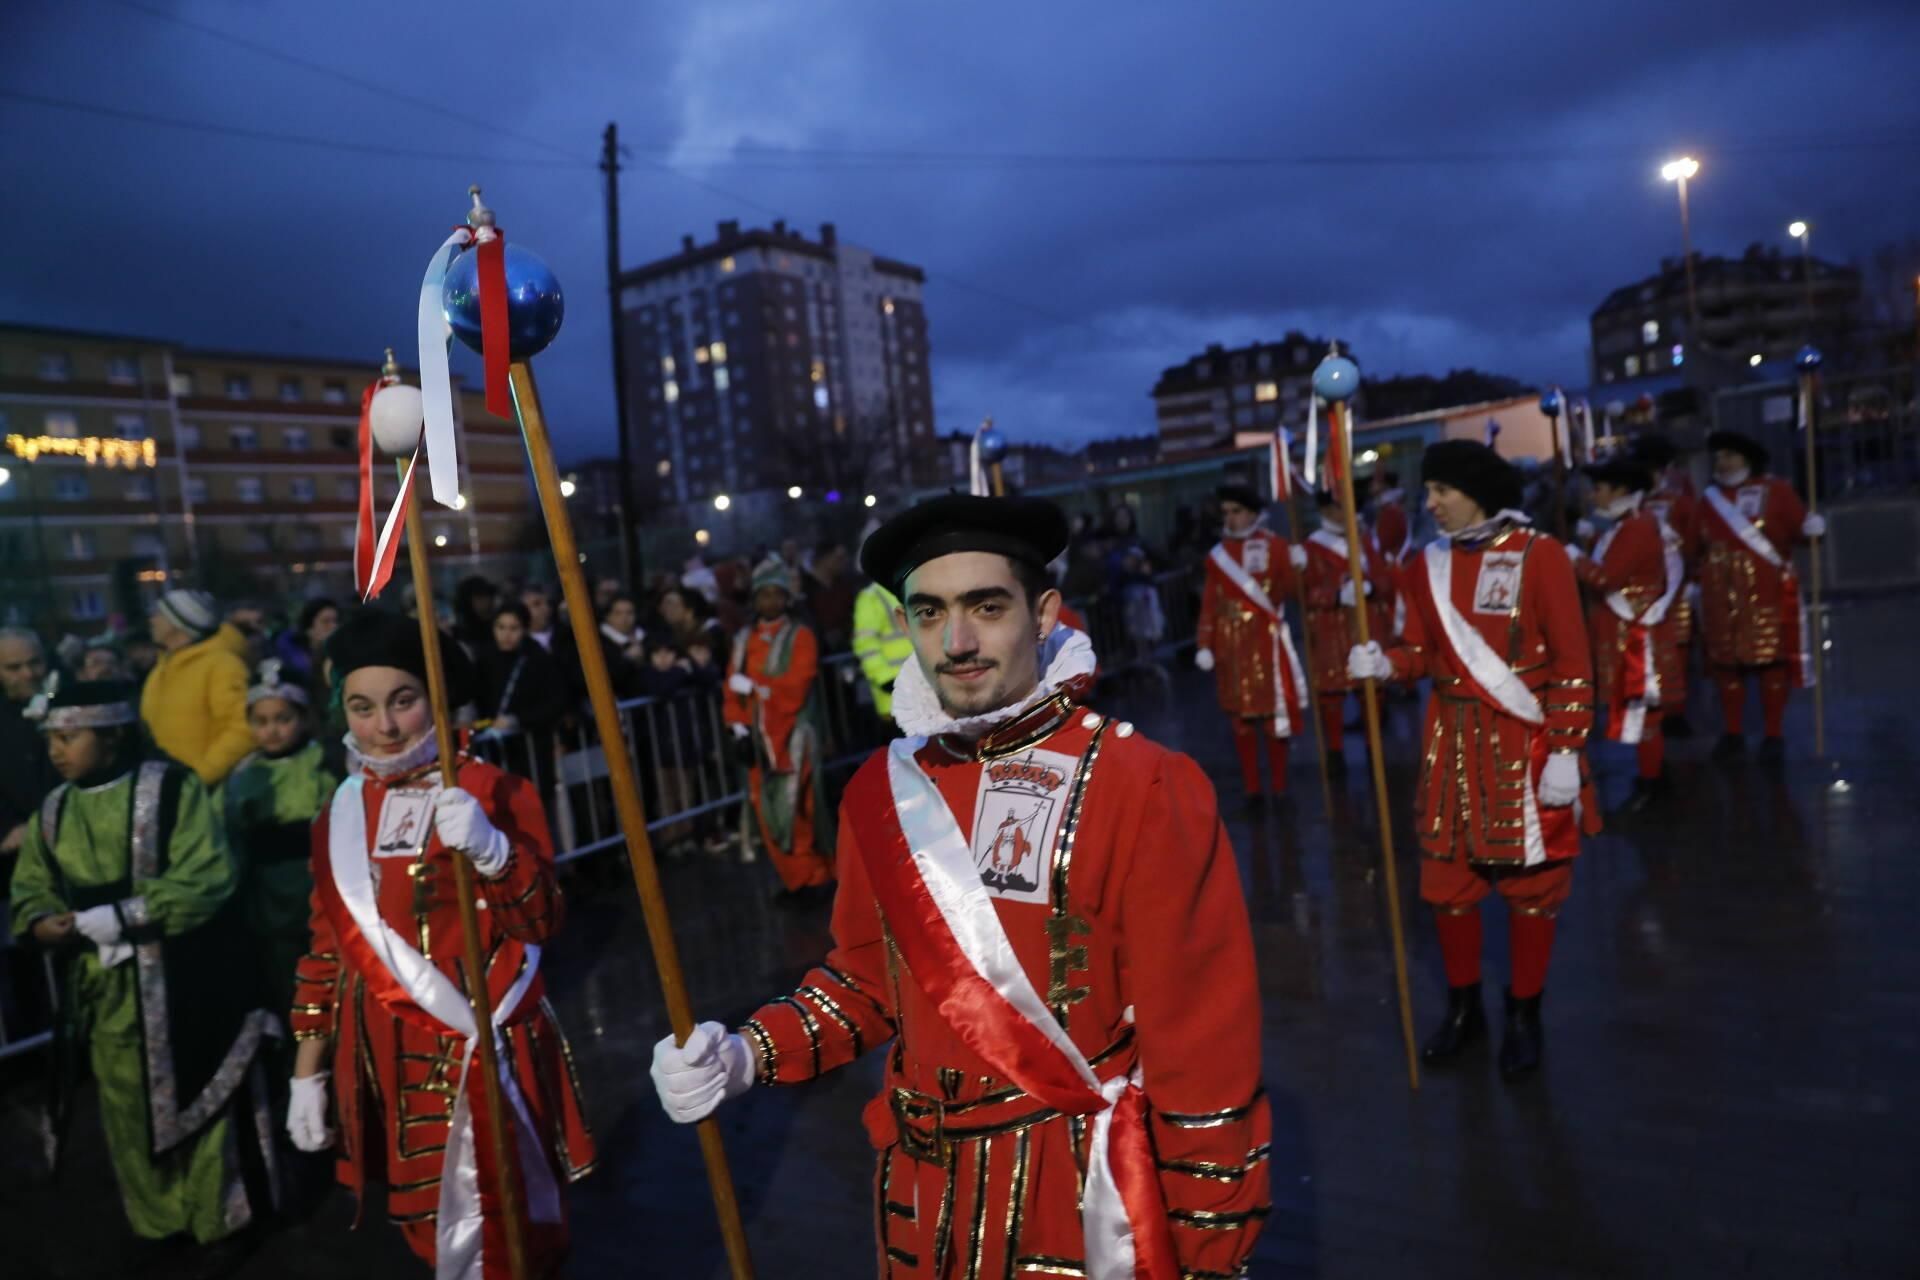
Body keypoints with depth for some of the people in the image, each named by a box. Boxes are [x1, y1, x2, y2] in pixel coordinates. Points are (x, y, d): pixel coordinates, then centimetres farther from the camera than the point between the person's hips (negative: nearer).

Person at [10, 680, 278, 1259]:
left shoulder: (172, 789, -13)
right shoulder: (52, 811, 6)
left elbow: (207, 880, -20)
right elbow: (31, 888, 11)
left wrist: (108, 919, -22)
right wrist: (41, 921, -12)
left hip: (183, 982, -5)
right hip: (106, 988, 5)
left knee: (197, 1096, 7)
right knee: (129, 1106, 16)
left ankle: (219, 1218, 26)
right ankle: (156, 1219, 36)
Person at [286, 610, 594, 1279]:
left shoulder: (494, 791, -7)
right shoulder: (339, 814, 5)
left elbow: (543, 922, -11)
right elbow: (326, 950, 11)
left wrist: (491, 849, -27)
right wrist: (308, 1074, 11)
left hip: (487, 1052, -4)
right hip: (390, 1063, 4)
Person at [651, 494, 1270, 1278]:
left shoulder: (1144, 788, -19)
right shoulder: (881, 789, -2)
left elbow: (1204, 1046, -16)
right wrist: (748, 1056, -6)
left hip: (1095, 1209, -5)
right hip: (926, 1203, 5)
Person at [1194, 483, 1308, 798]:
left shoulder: (1275, 545, 2)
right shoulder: (1217, 555, 8)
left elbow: (1289, 590, -3)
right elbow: (1209, 603, 6)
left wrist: (1296, 568, -22)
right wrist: (1204, 644, -1)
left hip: (1265, 638, -2)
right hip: (1231, 643, 2)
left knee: (1273, 710, 2)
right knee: (1240, 713, 6)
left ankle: (1279, 786, 14)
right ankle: (1251, 787, 16)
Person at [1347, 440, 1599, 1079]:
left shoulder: (1540, 555, -10)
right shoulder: (1428, 563, 4)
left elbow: (1573, 662, -11)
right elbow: (1423, 650, 8)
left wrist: (1565, 751, -14)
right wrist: (1384, 662, -14)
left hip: (1526, 745, -4)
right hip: (1453, 745, 4)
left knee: (1531, 884, 8)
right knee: (1447, 882, 11)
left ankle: (1524, 1016, 27)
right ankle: (1463, 1006, 31)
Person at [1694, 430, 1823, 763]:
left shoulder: (1775, 490, 0)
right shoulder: (1709, 499, 10)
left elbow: (1798, 527, -7)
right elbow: (1698, 546, 14)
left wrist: (1811, 529, -28)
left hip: (1766, 593, -3)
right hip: (1721, 597, 3)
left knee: (1771, 661, 3)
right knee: (1725, 663, 8)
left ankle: (1774, 735, 12)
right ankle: (1732, 733, 19)